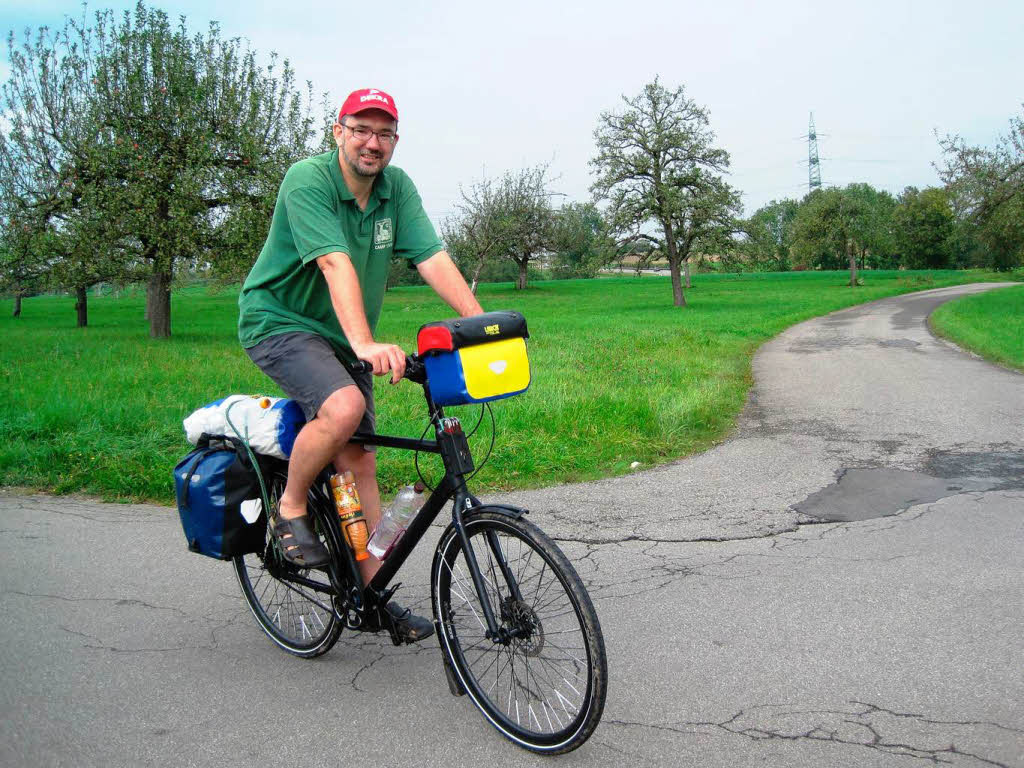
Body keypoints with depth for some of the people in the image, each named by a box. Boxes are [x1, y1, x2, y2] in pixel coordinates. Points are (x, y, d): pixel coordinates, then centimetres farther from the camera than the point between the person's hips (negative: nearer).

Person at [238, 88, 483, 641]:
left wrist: (481, 324, -24)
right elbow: (335, 263, -34)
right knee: (343, 406, -33)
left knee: (358, 460, 3)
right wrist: (365, 343, -46)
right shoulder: (307, 180, -19)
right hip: (280, 322, -6)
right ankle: (290, 509, -7)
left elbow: (432, 258, -11)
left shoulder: (396, 187, -2)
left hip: (340, 337, 6)